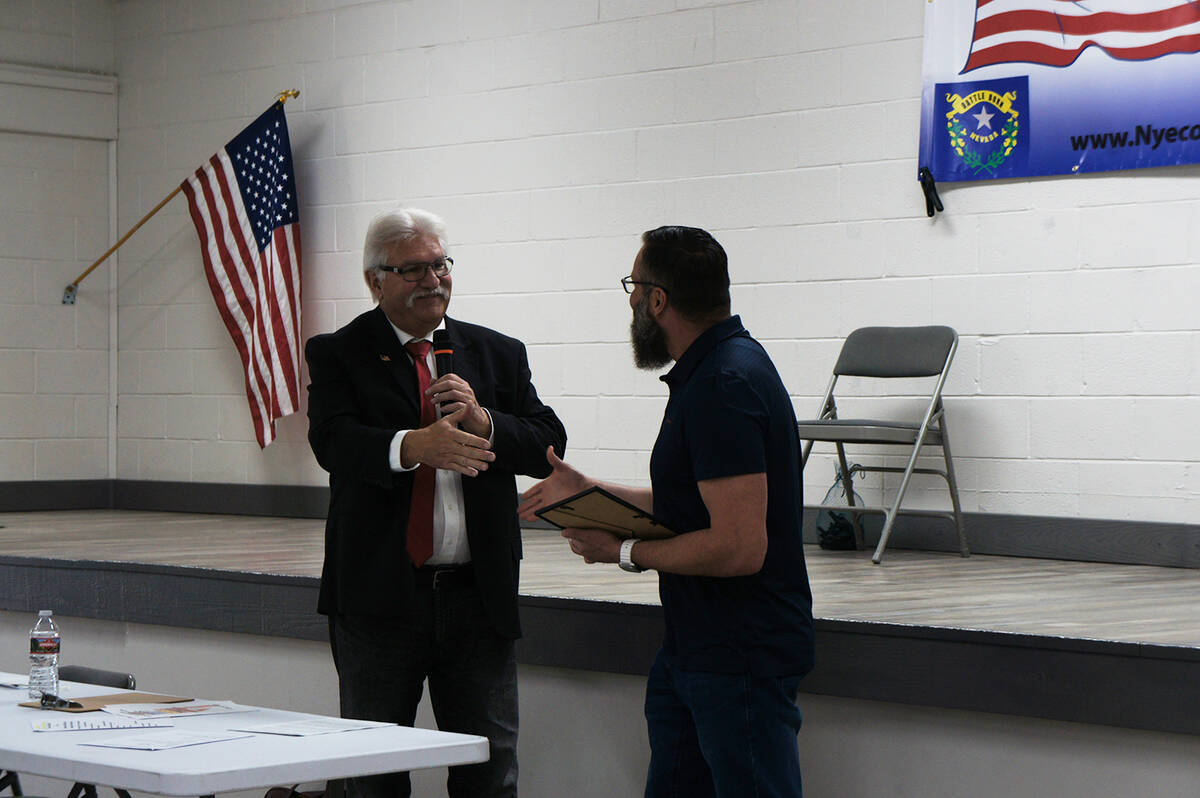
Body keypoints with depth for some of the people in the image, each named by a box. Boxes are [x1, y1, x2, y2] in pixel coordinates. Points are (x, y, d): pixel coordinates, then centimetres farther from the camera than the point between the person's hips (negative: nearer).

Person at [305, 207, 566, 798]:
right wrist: (410, 446, -35)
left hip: (479, 595, 2)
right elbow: (333, 441, -16)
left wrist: (483, 421, -16)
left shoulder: (499, 354, 11)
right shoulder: (339, 355, 1)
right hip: (379, 595, -2)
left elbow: (548, 445, 3)